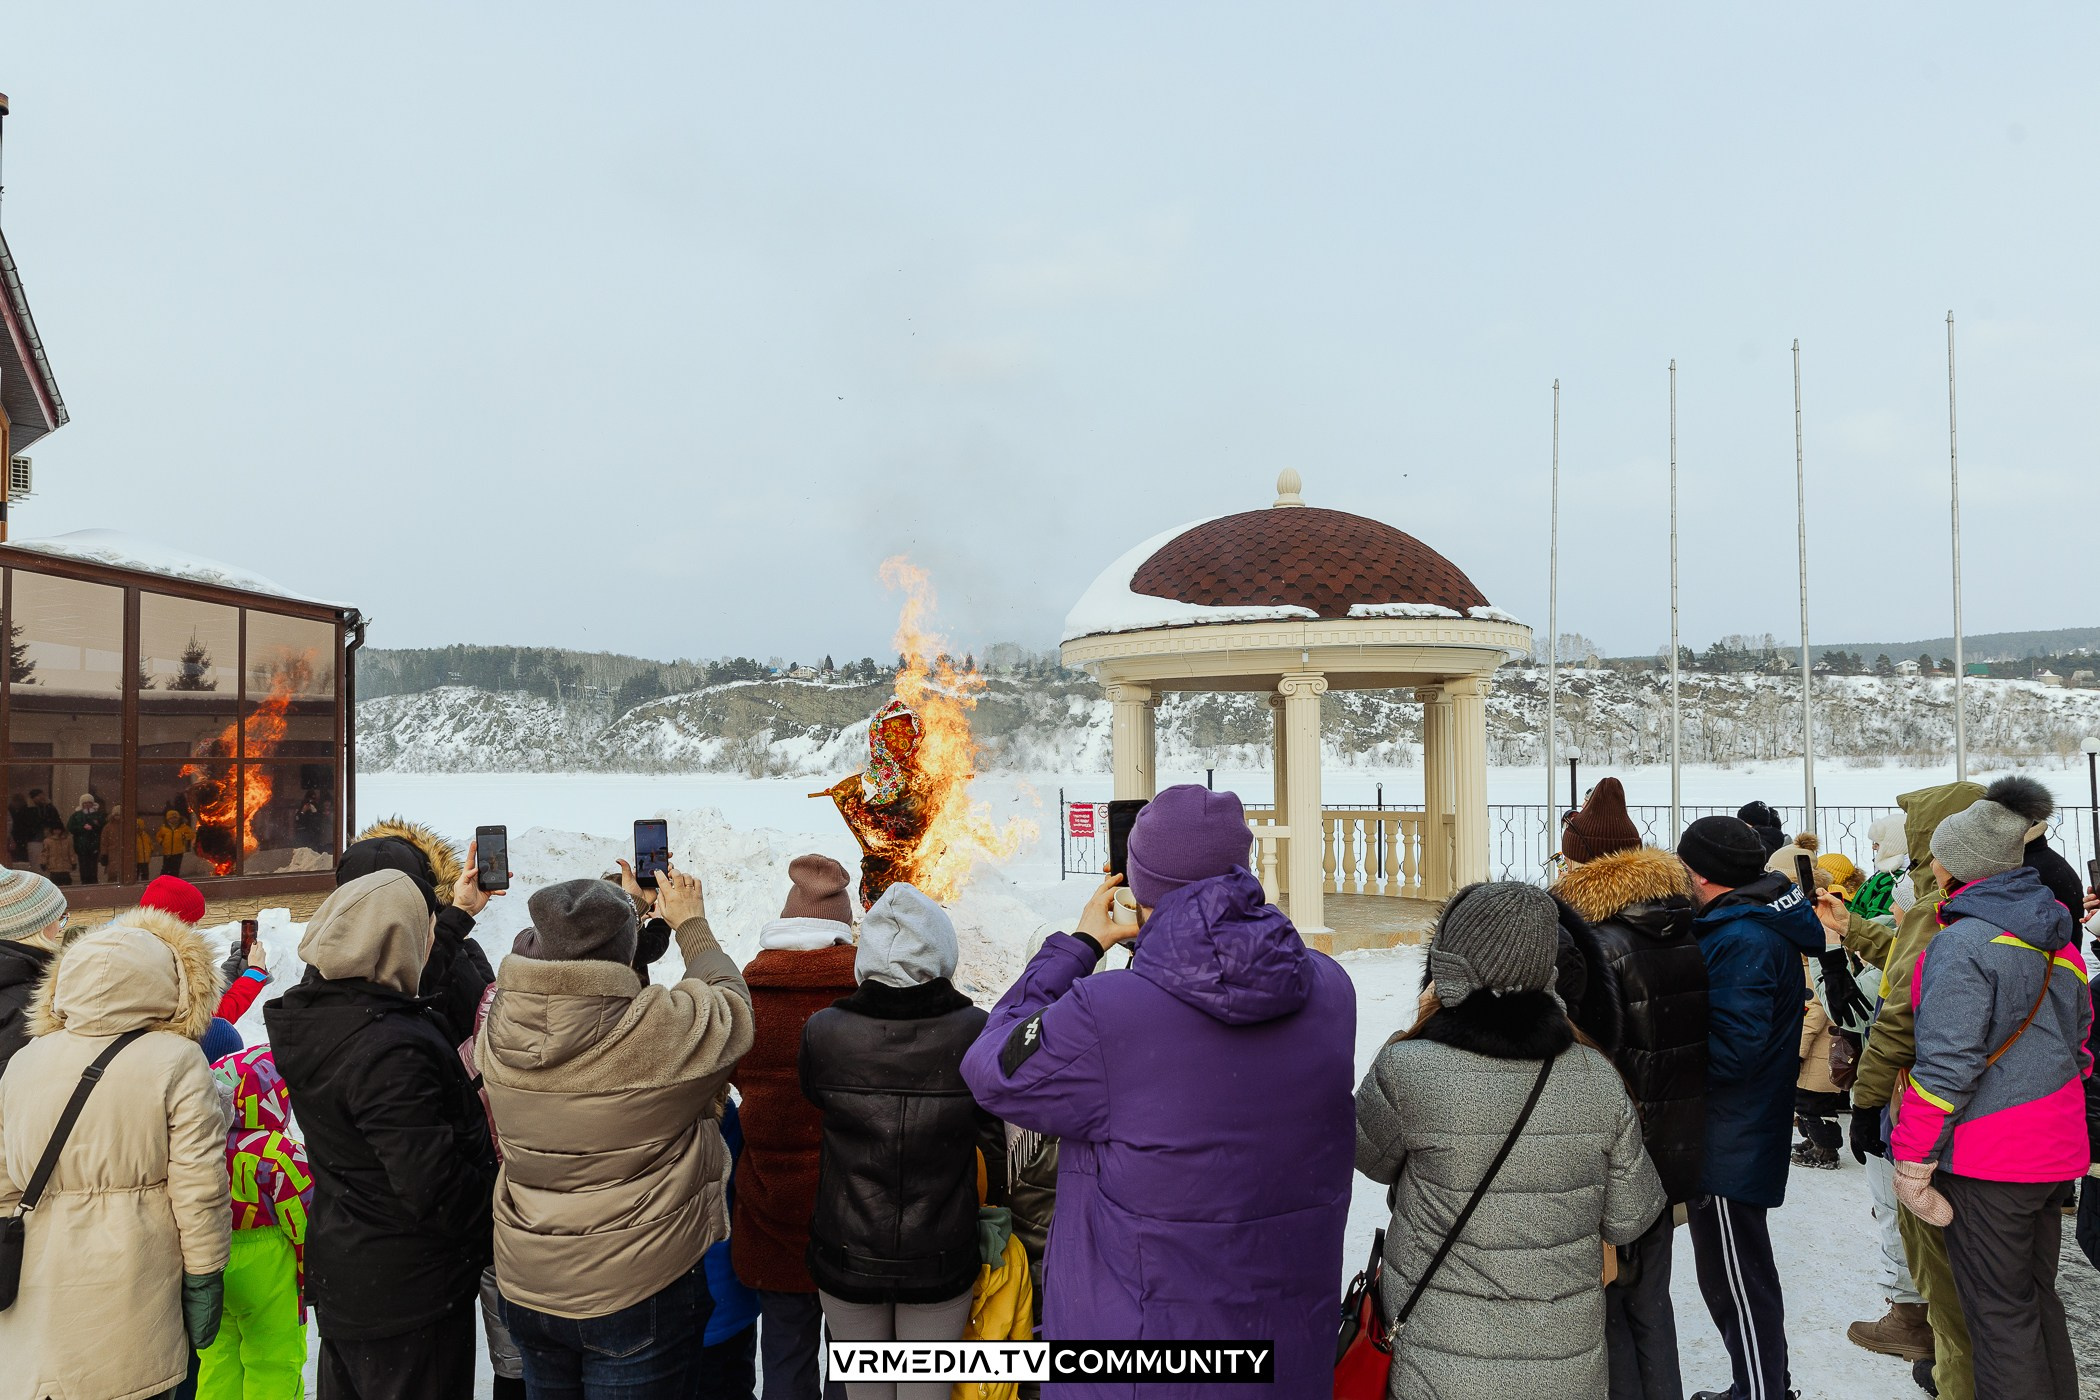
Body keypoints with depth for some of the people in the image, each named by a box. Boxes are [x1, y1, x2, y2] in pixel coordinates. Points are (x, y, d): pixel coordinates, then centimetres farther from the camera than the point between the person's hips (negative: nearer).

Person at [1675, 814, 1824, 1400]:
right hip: (1736, 1134, 11)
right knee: (1736, 1275, 23)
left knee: (1736, 1281, 3)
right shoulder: (1763, 924, 9)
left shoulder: (1742, 940, -23)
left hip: (1730, 1145, -11)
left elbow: (1731, 1050, -28)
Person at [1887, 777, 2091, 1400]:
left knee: (2000, 1314, 2)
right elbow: (2079, 1038, 18)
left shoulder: (1962, 943, -19)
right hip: (2056, 1150, 8)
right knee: (2038, 1297, 21)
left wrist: (1913, 1163, -16)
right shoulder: (2056, 936, 8)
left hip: (1986, 1163, -8)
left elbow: (1946, 1065, -22)